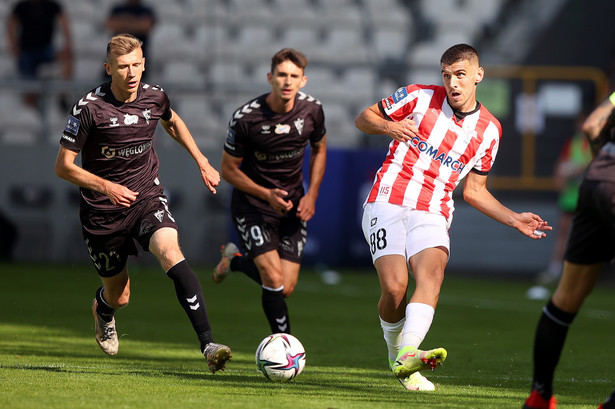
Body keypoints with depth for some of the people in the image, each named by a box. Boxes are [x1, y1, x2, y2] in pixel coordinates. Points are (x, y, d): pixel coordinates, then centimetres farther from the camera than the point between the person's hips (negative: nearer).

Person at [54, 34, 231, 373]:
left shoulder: (154, 97, -4)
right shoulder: (89, 108, -17)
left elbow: (173, 123, 22)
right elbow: (63, 166, -12)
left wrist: (203, 163, 15)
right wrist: (106, 186, -26)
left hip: (147, 197, 2)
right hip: (102, 212, -2)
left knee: (171, 253, -29)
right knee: (119, 297, 10)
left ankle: (208, 344, -36)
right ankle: (102, 309, 52)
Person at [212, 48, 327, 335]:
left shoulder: (312, 110, -9)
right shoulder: (245, 118, -20)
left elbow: (319, 149, 12)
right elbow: (228, 169, -9)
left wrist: (311, 195, -1)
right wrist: (267, 194, -22)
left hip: (293, 206, 4)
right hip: (252, 205, -4)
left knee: (286, 289, 1)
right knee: (274, 280, -19)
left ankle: (236, 261, 31)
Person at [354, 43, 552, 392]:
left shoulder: (489, 130, 11)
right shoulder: (419, 98, 2)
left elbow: (474, 190, 19)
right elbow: (363, 118, 11)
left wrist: (514, 219, 8)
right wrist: (388, 127, -11)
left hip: (432, 215, 2)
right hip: (388, 203, -2)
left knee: (432, 271, -29)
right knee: (395, 286, -20)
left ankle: (408, 356, -46)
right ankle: (396, 355, 6)